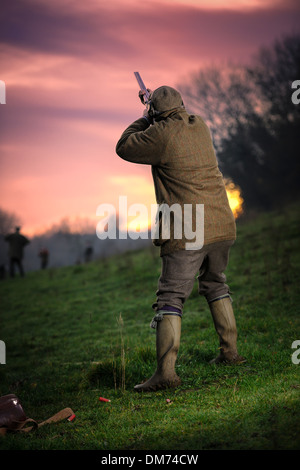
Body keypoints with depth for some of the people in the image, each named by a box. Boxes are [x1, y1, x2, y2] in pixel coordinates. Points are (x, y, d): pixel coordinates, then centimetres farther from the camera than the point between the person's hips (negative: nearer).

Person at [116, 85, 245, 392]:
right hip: (221, 226, 7)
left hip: (187, 233, -7)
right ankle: (230, 352, 29)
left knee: (171, 297, -6)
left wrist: (143, 121, 17)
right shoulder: (200, 126, 10)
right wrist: (155, 123, 38)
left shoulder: (161, 134, -10)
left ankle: (166, 370, -15)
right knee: (215, 285, 26)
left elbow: (124, 147, 4)